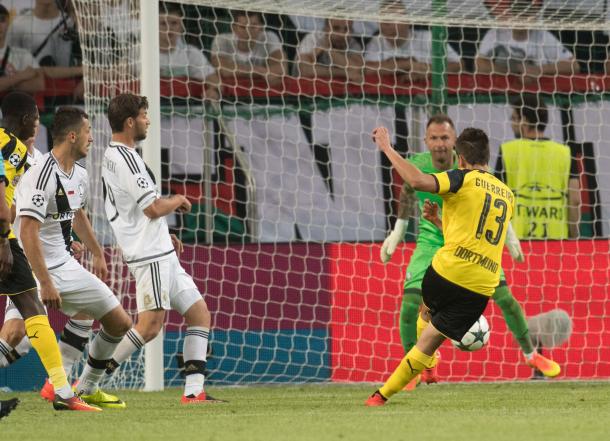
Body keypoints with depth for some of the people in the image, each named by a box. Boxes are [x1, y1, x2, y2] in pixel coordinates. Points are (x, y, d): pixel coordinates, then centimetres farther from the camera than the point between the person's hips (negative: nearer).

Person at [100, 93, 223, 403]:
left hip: (161, 255, 11)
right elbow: (153, 207, -21)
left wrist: (162, 234, 22)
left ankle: (194, 391, 2)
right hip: (151, 256, -11)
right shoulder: (125, 158, -16)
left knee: (199, 314, 8)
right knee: (150, 325, -16)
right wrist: (178, 201, -1)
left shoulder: (111, 158, 18)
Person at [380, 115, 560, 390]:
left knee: (504, 297, -6)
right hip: (431, 241, 0)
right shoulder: (417, 166, -19)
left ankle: (531, 356, 17)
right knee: (410, 302, -16)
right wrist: (398, 231, 10)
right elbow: (407, 193, 6)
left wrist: (508, 233, 3)